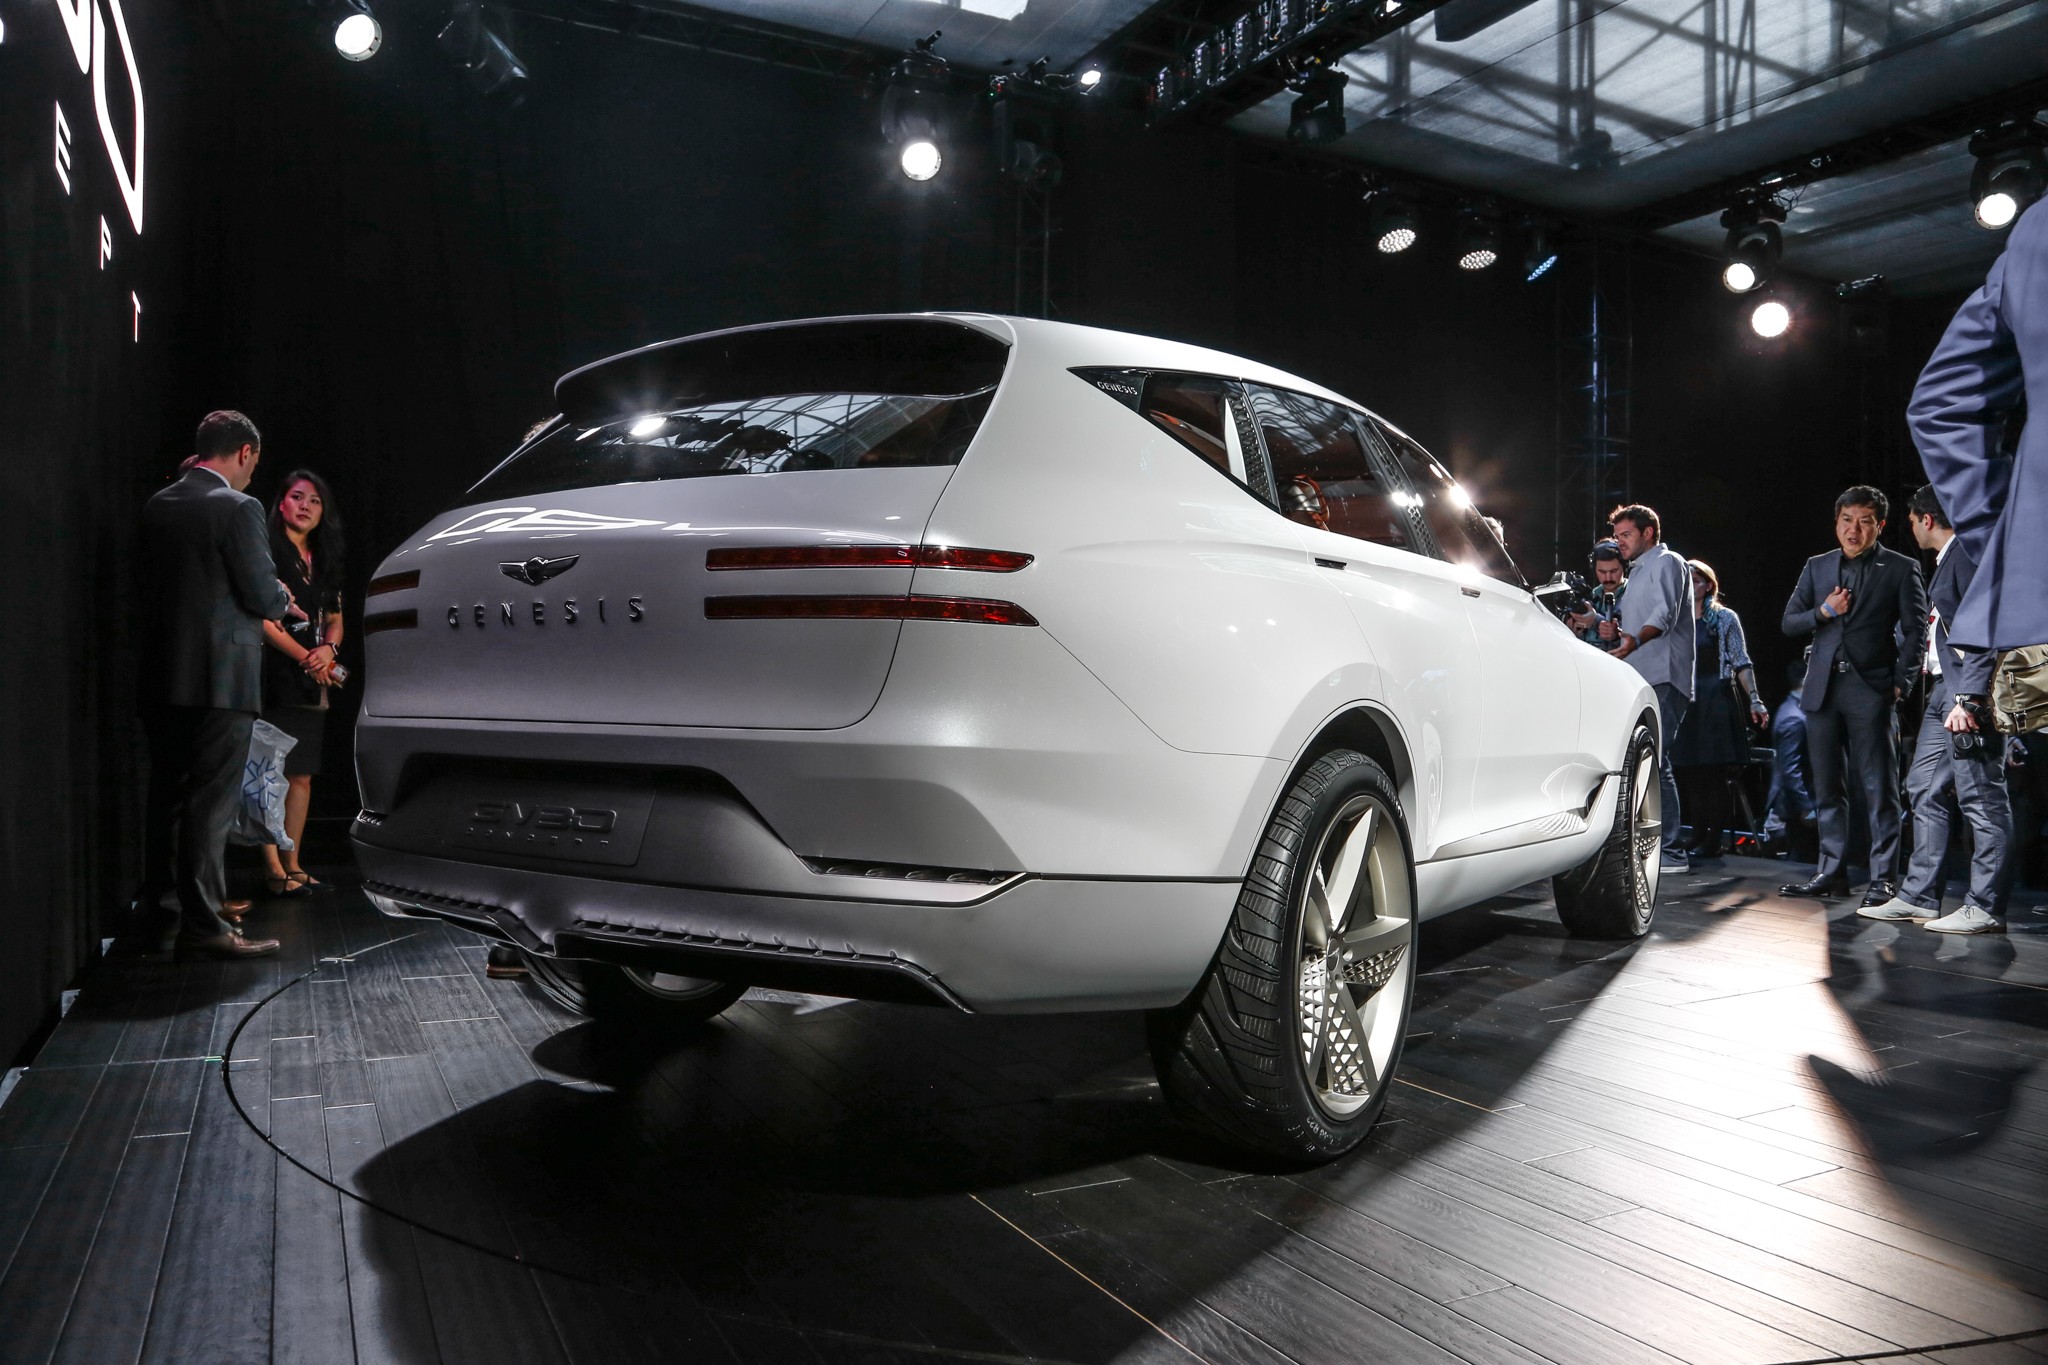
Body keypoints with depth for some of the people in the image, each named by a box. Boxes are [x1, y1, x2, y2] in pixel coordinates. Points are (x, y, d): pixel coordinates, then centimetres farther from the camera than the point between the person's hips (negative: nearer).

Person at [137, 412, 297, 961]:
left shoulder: (157, 505, 10)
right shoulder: (238, 508, -12)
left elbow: (147, 588, 17)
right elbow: (263, 596, -14)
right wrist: (283, 599, 9)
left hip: (163, 676, 7)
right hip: (221, 676, -7)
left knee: (166, 797, 16)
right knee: (210, 803, -4)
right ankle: (201, 926, -2)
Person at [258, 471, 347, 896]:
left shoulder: (323, 561, 18)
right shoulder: (267, 552, -3)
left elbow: (335, 620, 19)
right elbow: (260, 619, -11)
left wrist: (328, 649, -2)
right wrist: (304, 657, -15)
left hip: (312, 681, 7)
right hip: (275, 677, -7)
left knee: (302, 774, 8)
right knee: (273, 772, -8)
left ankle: (292, 863, 14)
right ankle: (273, 868, -5)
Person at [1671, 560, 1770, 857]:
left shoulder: (1725, 618, 5)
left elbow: (1741, 663, 0)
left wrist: (1754, 699, -9)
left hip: (1716, 701, -3)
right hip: (1683, 703, 3)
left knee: (1714, 771, -5)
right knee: (1688, 773, -1)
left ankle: (1713, 840, -2)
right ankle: (1698, 838, 5)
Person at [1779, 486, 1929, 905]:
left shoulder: (1901, 569, 3)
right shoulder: (1816, 568, 14)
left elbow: (1916, 631, 1)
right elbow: (1789, 623, 12)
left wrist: (1900, 683, -7)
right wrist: (1824, 611, -6)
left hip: (1871, 691, -4)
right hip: (1822, 689, 4)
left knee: (1879, 788, -3)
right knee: (1827, 788, 8)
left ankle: (1884, 878, 2)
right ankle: (1832, 873, 15)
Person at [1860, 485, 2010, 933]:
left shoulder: (1968, 553, -10)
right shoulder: (1947, 559, 20)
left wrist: (1967, 699, -22)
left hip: (1968, 693, -10)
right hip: (1943, 692, 10)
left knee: (1980, 798, -6)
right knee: (1925, 790, 10)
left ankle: (1983, 908, -2)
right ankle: (1919, 896, 14)